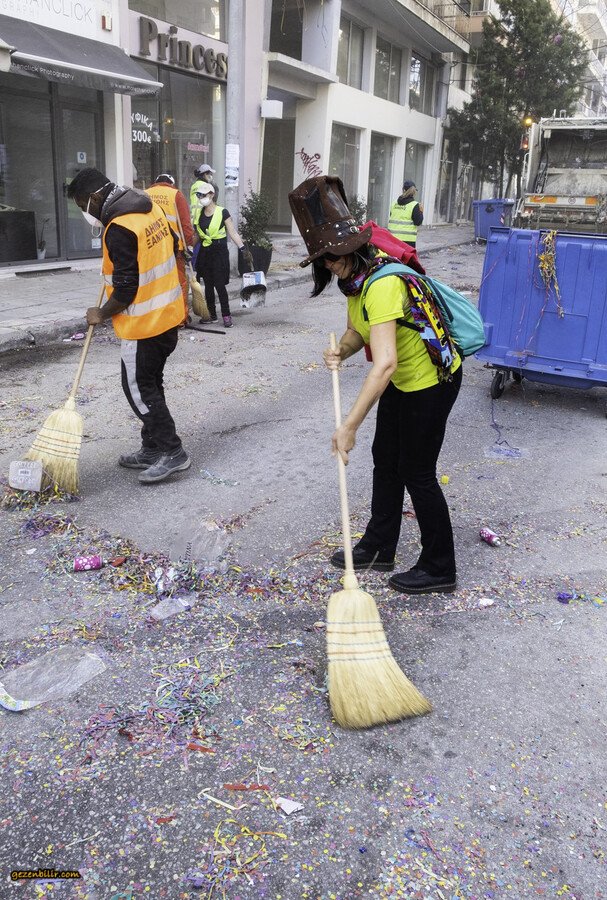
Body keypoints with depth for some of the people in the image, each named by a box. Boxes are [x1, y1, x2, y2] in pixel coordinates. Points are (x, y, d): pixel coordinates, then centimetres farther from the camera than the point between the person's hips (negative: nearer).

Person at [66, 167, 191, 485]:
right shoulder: (150, 207, 7)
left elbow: (125, 290, -20)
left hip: (145, 323, -9)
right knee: (150, 384, 16)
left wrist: (101, 314, -5)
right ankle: (152, 449, 25)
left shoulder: (119, 229, -21)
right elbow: (173, 247, 20)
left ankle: (172, 452, 6)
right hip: (168, 314, 9)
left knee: (139, 389, 1)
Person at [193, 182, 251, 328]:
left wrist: (243, 249, -13)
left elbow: (232, 233, -5)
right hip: (204, 252, 5)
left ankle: (226, 315, -2)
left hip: (219, 251, -5)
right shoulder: (199, 214, 8)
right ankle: (211, 314, 17)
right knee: (208, 284, 7)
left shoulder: (222, 212, -5)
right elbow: (197, 235, 16)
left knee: (219, 284, -10)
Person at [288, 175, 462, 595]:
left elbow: (385, 363, -41)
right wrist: (341, 351, -13)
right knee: (386, 460, 17)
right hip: (402, 380, 10)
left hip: (431, 381, -9)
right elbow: (358, 330, 10)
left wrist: (350, 425, -40)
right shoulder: (357, 276, -2)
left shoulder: (382, 284, -32)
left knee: (417, 473, 0)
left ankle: (440, 569, 17)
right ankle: (378, 547, 33)